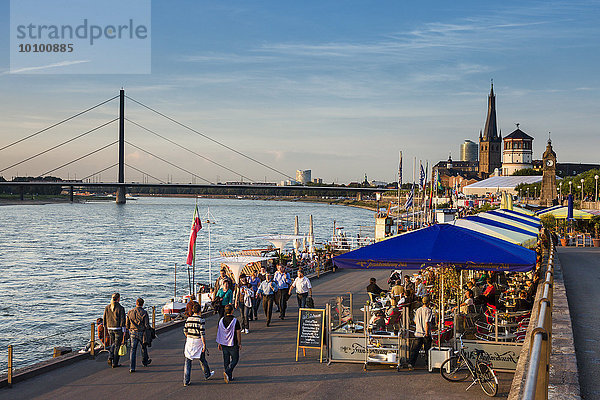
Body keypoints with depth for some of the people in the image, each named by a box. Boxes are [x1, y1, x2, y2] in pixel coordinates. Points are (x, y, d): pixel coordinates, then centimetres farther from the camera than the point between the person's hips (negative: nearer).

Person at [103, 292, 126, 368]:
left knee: (113, 344, 24)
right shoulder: (120, 308, -13)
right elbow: (122, 320, -13)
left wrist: (106, 328, 18)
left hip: (110, 328, 5)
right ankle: (115, 363, 8)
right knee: (117, 345, 5)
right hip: (118, 329, -5)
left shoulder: (107, 307, 2)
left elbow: (105, 319, 7)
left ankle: (110, 357, 4)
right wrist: (123, 331, -7)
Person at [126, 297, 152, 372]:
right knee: (144, 347, 22)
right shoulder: (144, 313, -12)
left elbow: (127, 324, 5)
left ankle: (132, 367, -9)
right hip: (141, 333, -2)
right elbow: (147, 325, -12)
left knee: (133, 349, 2)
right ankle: (145, 361, 42)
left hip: (132, 333, 2)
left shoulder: (130, 312, 0)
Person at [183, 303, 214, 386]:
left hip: (189, 340, 3)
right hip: (198, 342, -3)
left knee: (188, 361, 5)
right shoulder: (201, 320, -13)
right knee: (202, 359, 18)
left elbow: (185, 331, 9)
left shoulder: (188, 319, 0)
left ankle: (186, 381, 0)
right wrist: (204, 345, -11)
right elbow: (202, 334, -16)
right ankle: (207, 374, 39)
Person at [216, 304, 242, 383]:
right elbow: (238, 333, -11)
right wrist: (239, 343, 0)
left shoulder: (221, 320, -1)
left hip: (224, 344, 5)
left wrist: (219, 343, 15)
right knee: (235, 360, 7)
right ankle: (227, 372, -12)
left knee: (226, 360, 13)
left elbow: (218, 332, 5)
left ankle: (229, 376, 19)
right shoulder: (235, 321, -15)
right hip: (233, 344, -5)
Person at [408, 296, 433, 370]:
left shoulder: (418, 310, 9)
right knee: (427, 350, 9)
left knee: (415, 349, 0)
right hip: (425, 334, -4)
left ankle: (411, 363, -15)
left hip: (418, 333, 4)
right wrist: (427, 333, -15)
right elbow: (427, 323, -18)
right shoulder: (428, 311, -10)